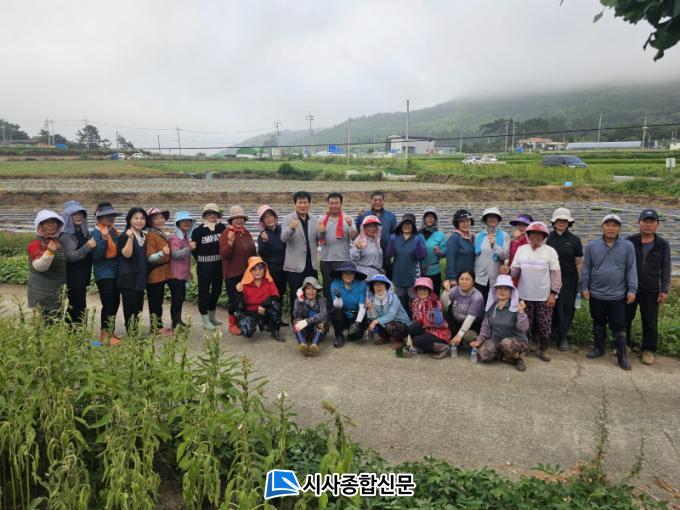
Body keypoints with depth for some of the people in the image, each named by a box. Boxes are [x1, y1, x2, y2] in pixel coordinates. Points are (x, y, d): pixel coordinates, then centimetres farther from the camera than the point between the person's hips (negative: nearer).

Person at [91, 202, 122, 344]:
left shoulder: (114, 231, 11)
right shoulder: (96, 232, -9)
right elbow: (96, 255, -18)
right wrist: (104, 238, -25)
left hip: (115, 272, 7)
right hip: (104, 274, -7)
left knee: (115, 303, 11)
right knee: (108, 304, -7)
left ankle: (110, 332, 22)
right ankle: (105, 335, 3)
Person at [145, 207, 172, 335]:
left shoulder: (163, 235, 12)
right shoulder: (151, 235, -13)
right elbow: (150, 257, -21)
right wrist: (162, 253, -34)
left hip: (162, 274, 9)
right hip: (154, 275, -9)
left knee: (158, 301, 14)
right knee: (155, 302, -2)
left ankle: (158, 326, 22)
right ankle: (157, 328, 5)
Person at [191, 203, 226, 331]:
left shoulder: (222, 228, 1)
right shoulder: (198, 230, -5)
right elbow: (194, 249, 2)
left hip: (219, 264, 4)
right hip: (204, 266, -4)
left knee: (217, 290, 15)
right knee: (204, 291, 2)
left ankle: (212, 316, 32)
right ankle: (205, 320, 11)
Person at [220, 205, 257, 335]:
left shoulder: (246, 233, 10)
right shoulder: (227, 233, -9)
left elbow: (252, 251, 20)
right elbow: (224, 254, -18)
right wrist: (230, 242, -32)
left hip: (247, 273, 6)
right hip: (233, 274, -6)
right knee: (235, 299, -1)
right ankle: (233, 324, 15)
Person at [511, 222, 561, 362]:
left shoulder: (550, 251, -3)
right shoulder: (521, 249, 3)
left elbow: (556, 274, -3)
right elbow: (515, 270, 2)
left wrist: (553, 293, -8)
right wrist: (507, 271, -21)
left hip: (544, 296, -1)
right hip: (525, 295, 1)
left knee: (545, 325, 6)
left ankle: (543, 350, 23)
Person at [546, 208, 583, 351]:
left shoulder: (574, 240, 2)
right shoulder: (547, 238, 1)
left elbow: (579, 263, 5)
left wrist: (579, 282, 2)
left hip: (568, 280, 0)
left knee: (566, 308, 4)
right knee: (550, 307, 3)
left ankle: (562, 337, 18)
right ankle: (551, 334, 21)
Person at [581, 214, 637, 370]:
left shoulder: (628, 246, -3)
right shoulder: (591, 246, -1)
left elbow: (631, 269, -2)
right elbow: (586, 269, 2)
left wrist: (632, 289, -7)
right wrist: (584, 287, -2)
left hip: (618, 295, -1)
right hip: (596, 294, 1)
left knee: (619, 327, 4)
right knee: (598, 323, 16)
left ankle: (622, 355, 13)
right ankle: (599, 348, 31)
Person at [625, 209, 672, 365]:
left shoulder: (663, 245, 0)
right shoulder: (630, 242, -2)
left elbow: (666, 269, 3)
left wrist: (664, 290, -2)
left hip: (651, 291, 0)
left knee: (650, 322, 7)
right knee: (625, 318, 9)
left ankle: (648, 350, 20)